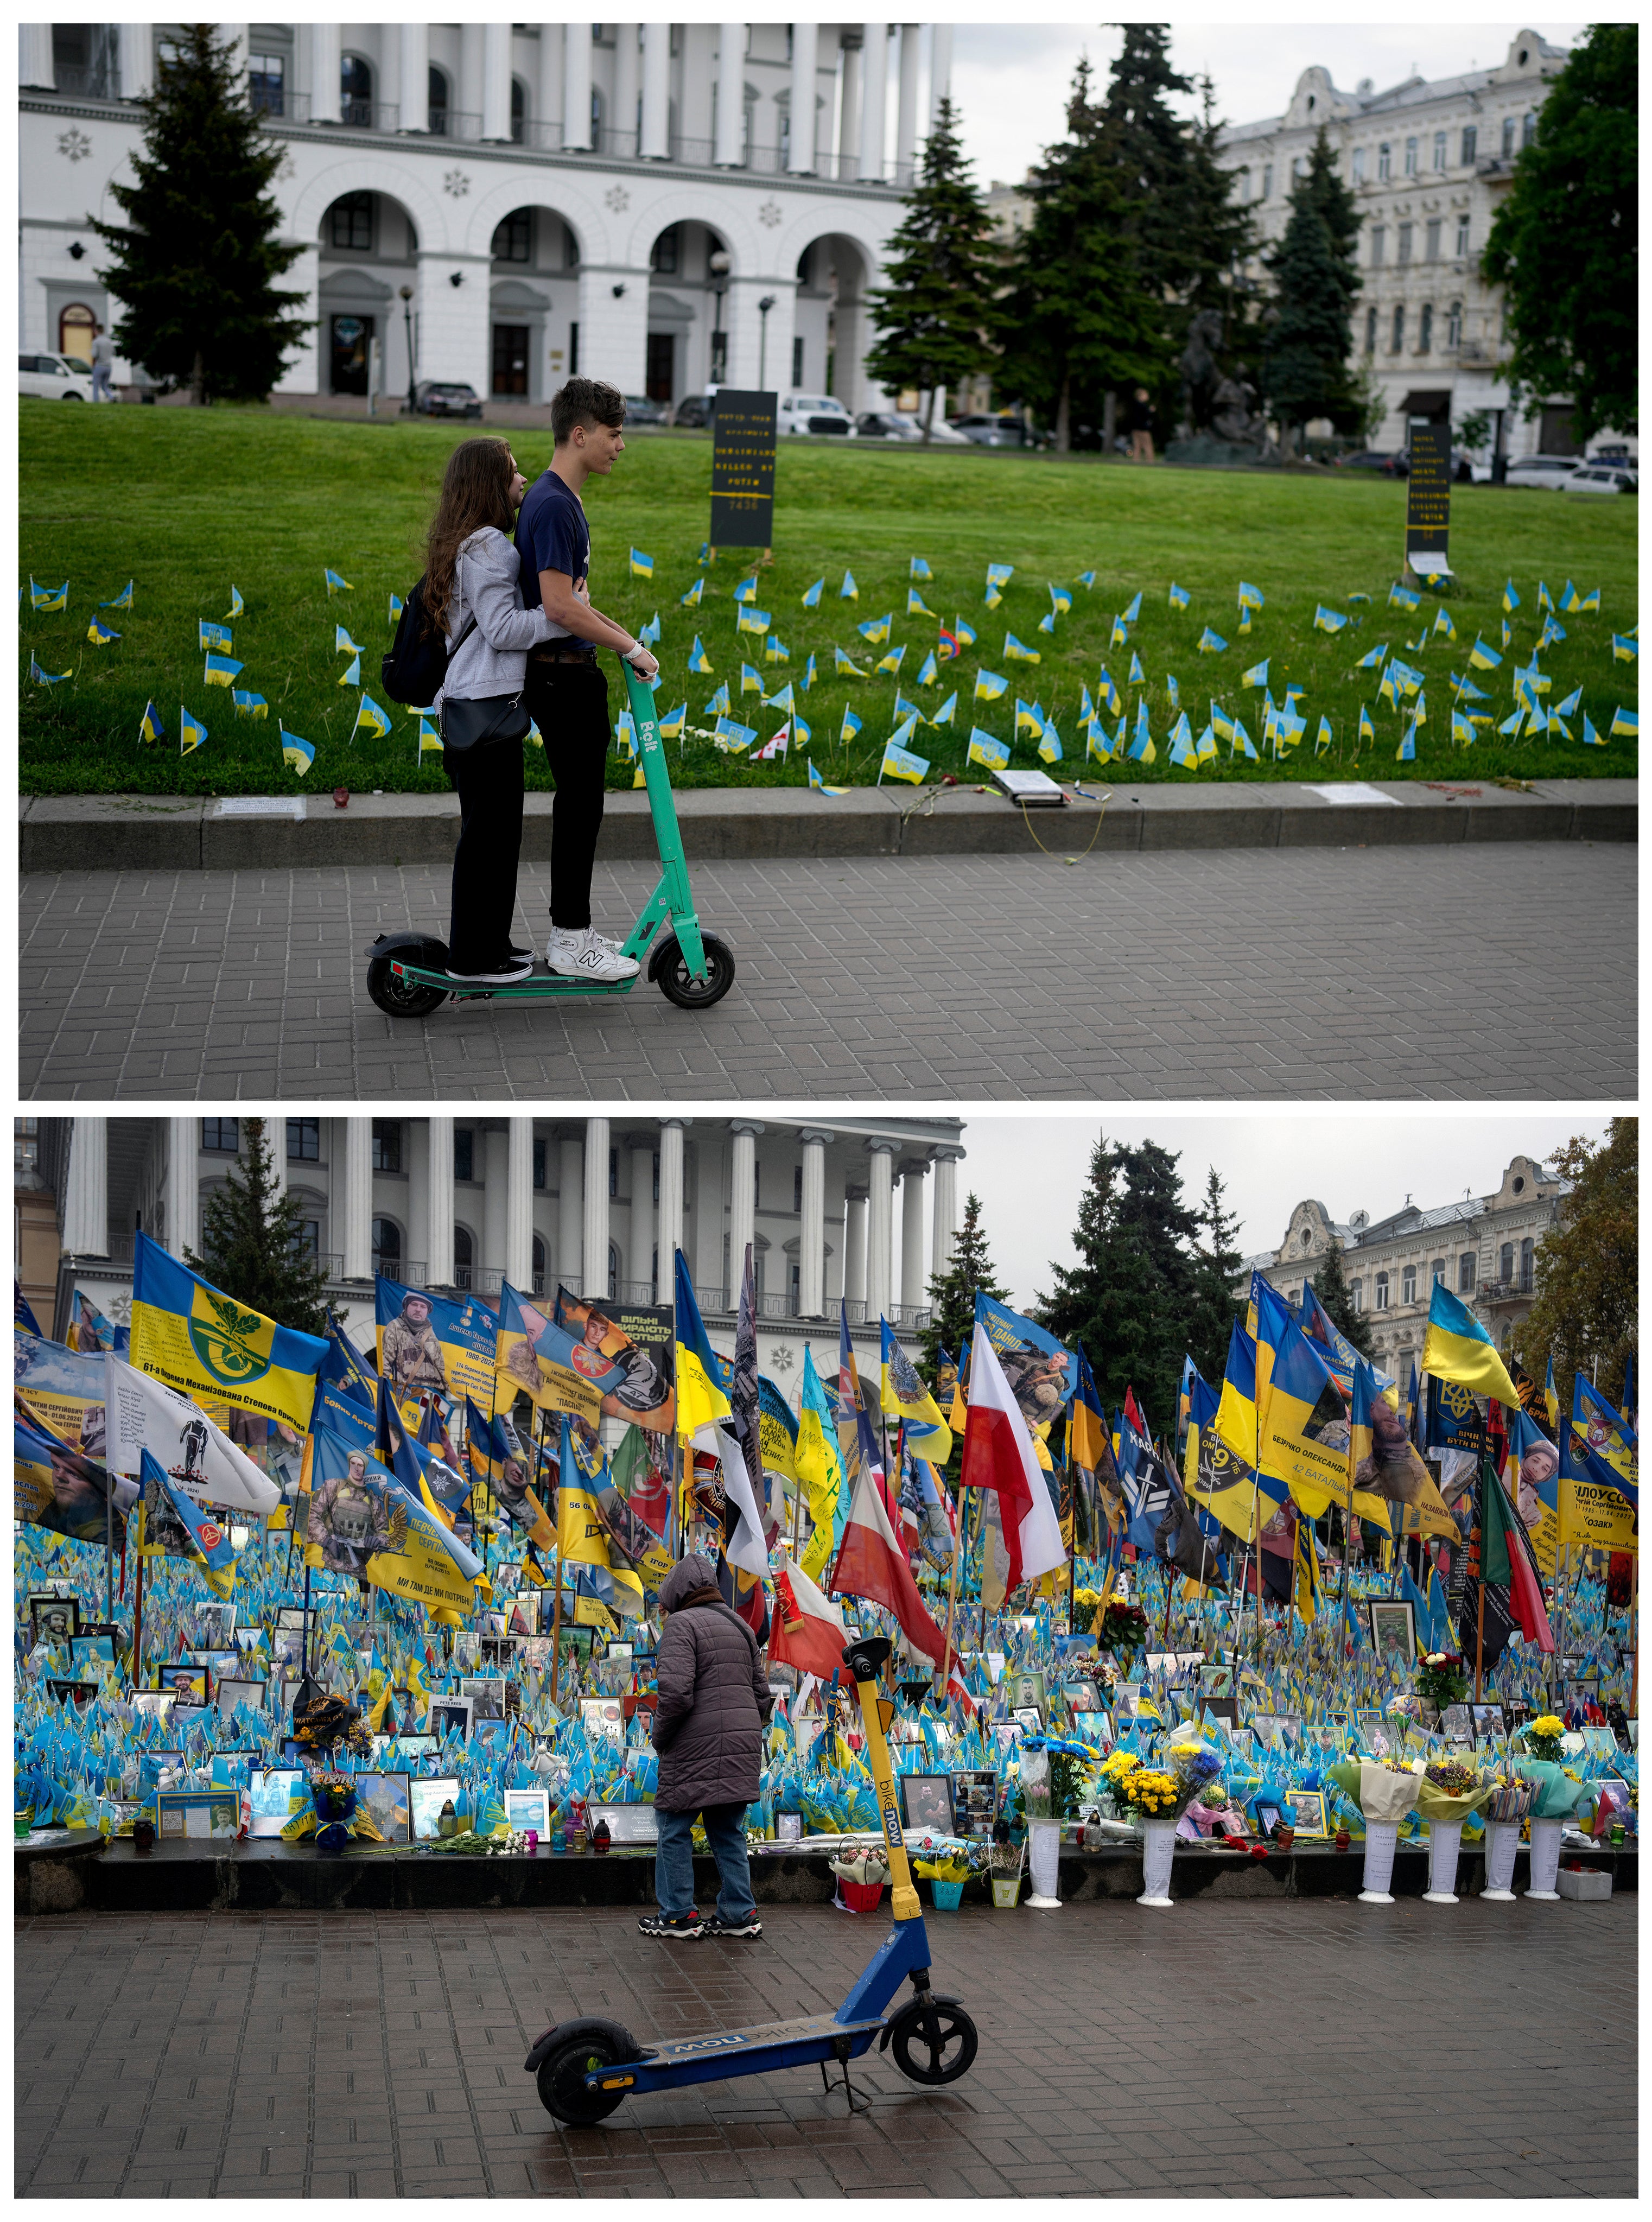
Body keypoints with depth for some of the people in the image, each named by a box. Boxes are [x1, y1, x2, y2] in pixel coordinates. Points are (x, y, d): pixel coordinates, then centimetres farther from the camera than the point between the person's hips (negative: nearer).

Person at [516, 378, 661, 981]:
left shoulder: (560, 500, 14)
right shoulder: (553, 505, -19)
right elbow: (558, 605, -25)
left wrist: (617, 633, 16)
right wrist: (630, 646, -18)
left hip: (570, 674, 10)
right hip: (562, 676, -10)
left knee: (580, 804, 13)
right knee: (580, 805, -5)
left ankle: (570, 931, 20)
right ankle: (571, 942, 1)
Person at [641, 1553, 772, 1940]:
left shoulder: (681, 1624, -7)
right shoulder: (740, 1626, 18)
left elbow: (676, 1693, -19)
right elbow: (762, 1694, 17)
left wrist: (660, 1737, -5)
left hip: (695, 1749, -7)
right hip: (743, 1749, 7)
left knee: (674, 1828, 5)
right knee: (728, 1832, 15)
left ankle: (678, 1916, 9)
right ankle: (739, 1915, 16)